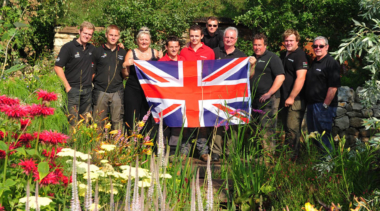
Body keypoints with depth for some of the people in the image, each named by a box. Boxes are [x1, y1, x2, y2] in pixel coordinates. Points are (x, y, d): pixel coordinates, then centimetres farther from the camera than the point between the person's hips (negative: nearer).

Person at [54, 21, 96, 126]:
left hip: (87, 89, 5)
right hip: (73, 89, -5)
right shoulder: (68, 47, -5)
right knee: (73, 120, -6)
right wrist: (67, 86, -12)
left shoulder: (92, 48, 10)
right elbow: (58, 67, -9)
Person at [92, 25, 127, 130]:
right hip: (100, 91, -1)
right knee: (99, 121, 2)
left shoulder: (122, 53, 14)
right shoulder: (98, 51, 7)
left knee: (117, 120, 2)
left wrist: (125, 71, -3)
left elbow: (125, 74, 17)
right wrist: (95, 82, -4)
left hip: (117, 91, 2)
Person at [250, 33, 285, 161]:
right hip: (254, 98, 7)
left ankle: (269, 154, -6)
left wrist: (269, 93, -18)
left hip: (268, 99, -7)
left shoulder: (272, 58, -4)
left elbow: (280, 77, -14)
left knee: (267, 128, -9)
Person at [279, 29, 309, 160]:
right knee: (286, 128, 14)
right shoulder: (283, 55, 17)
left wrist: (292, 97, -20)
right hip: (283, 98, 8)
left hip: (295, 100, -8)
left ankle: (292, 157, 0)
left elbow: (300, 78, -19)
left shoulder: (300, 55, -10)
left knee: (292, 129, -7)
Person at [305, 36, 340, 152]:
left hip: (323, 105, -9)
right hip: (311, 104, 9)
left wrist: (325, 105, -20)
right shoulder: (314, 63, 17)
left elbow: (333, 87, -18)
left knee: (323, 137, -5)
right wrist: (309, 104, 16)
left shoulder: (331, 63, -10)